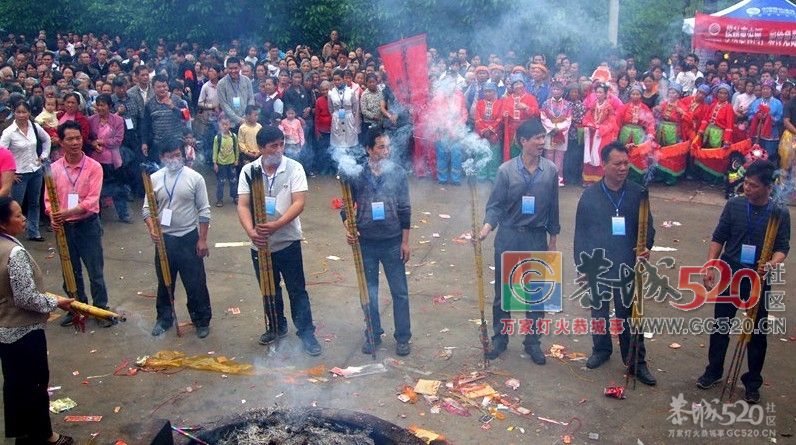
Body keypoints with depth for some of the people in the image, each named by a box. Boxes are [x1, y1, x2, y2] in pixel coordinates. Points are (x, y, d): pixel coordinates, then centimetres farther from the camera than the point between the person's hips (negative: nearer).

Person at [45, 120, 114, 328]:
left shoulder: (94, 167, -9)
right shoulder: (54, 168, 1)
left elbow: (92, 200, -17)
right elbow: (49, 198, 1)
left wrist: (68, 212, -28)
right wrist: (53, 216, -19)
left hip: (88, 224, -3)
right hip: (64, 226, 3)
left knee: (95, 270, 3)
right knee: (70, 271, 15)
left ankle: (101, 308, 16)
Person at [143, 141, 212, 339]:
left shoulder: (195, 178, -8)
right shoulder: (154, 179, -1)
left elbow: (204, 210, -5)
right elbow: (147, 208, 4)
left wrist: (202, 239, -7)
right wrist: (152, 229, -14)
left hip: (189, 238, -3)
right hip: (164, 238, 3)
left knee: (196, 282, 4)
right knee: (164, 281, 16)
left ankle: (202, 320, 21)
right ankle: (164, 318, 34)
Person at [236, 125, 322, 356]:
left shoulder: (294, 168, -9)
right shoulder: (248, 171, -3)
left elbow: (299, 203, -17)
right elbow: (243, 206, -7)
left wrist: (276, 225, -30)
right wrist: (251, 231, -25)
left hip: (287, 240, -3)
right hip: (260, 243, 3)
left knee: (297, 290, 3)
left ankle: (306, 332, 13)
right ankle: (277, 327, 36)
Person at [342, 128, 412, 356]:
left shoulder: (398, 172, -5)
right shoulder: (356, 174, -5)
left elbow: (405, 209, 0)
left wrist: (405, 241, -1)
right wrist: (348, 229, -14)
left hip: (392, 242, 0)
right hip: (365, 243, 0)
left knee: (400, 292, 7)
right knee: (369, 293, 12)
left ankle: (403, 337, 22)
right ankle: (373, 335, 28)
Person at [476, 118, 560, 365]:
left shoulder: (550, 170, -4)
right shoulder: (506, 170, -10)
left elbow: (553, 208, 4)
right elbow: (495, 206, -8)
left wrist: (553, 240, 8)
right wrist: (485, 229, -25)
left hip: (537, 239, 1)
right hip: (508, 238, -1)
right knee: (502, 292, 11)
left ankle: (532, 341, 27)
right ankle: (499, 338, 28)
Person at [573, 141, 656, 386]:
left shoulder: (638, 193, -4)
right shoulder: (590, 194, -4)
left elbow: (647, 226, 4)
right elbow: (580, 232, 0)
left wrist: (646, 247, -16)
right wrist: (582, 265, 0)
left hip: (627, 266, -1)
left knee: (629, 314, 3)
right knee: (598, 310, 17)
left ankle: (636, 362, 14)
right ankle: (601, 349, 36)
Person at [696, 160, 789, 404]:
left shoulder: (780, 213, -7)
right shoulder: (733, 205, -5)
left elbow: (782, 248, -5)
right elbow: (718, 238, 1)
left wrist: (772, 264, -26)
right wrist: (710, 267, -6)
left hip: (758, 281, -1)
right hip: (729, 276, 1)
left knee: (757, 332, 9)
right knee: (721, 326, 13)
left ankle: (753, 382, 24)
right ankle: (714, 371, 30)